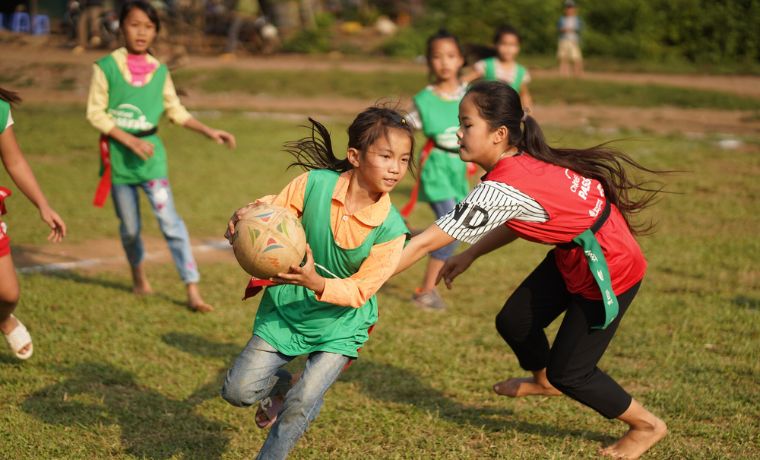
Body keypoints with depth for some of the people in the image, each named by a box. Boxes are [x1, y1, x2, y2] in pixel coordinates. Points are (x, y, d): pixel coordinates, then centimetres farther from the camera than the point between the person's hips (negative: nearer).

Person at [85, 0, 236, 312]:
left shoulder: (160, 71, 3)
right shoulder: (106, 67, -6)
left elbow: (176, 111, 13)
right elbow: (95, 112, -8)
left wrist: (209, 132, 3)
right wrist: (129, 140, -17)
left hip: (150, 152, 1)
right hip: (117, 154, -1)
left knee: (170, 221, -10)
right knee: (129, 227, 9)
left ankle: (193, 291, -10)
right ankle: (138, 274, 37)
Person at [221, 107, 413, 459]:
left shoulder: (391, 229, -19)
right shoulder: (315, 183, -18)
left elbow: (360, 291, -17)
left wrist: (315, 283, -36)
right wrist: (246, 216, -30)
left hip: (339, 326, -1)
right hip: (286, 308, 2)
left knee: (300, 408, -11)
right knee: (238, 392, -2)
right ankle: (281, 384, 32)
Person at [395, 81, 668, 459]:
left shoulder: (501, 188, -31)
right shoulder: (522, 162, -6)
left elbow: (425, 243, -29)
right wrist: (469, 255, 4)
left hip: (610, 270, -8)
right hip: (575, 255, 8)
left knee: (568, 372, 2)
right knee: (514, 321, 12)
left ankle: (647, 425, 25)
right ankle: (542, 380, 45)